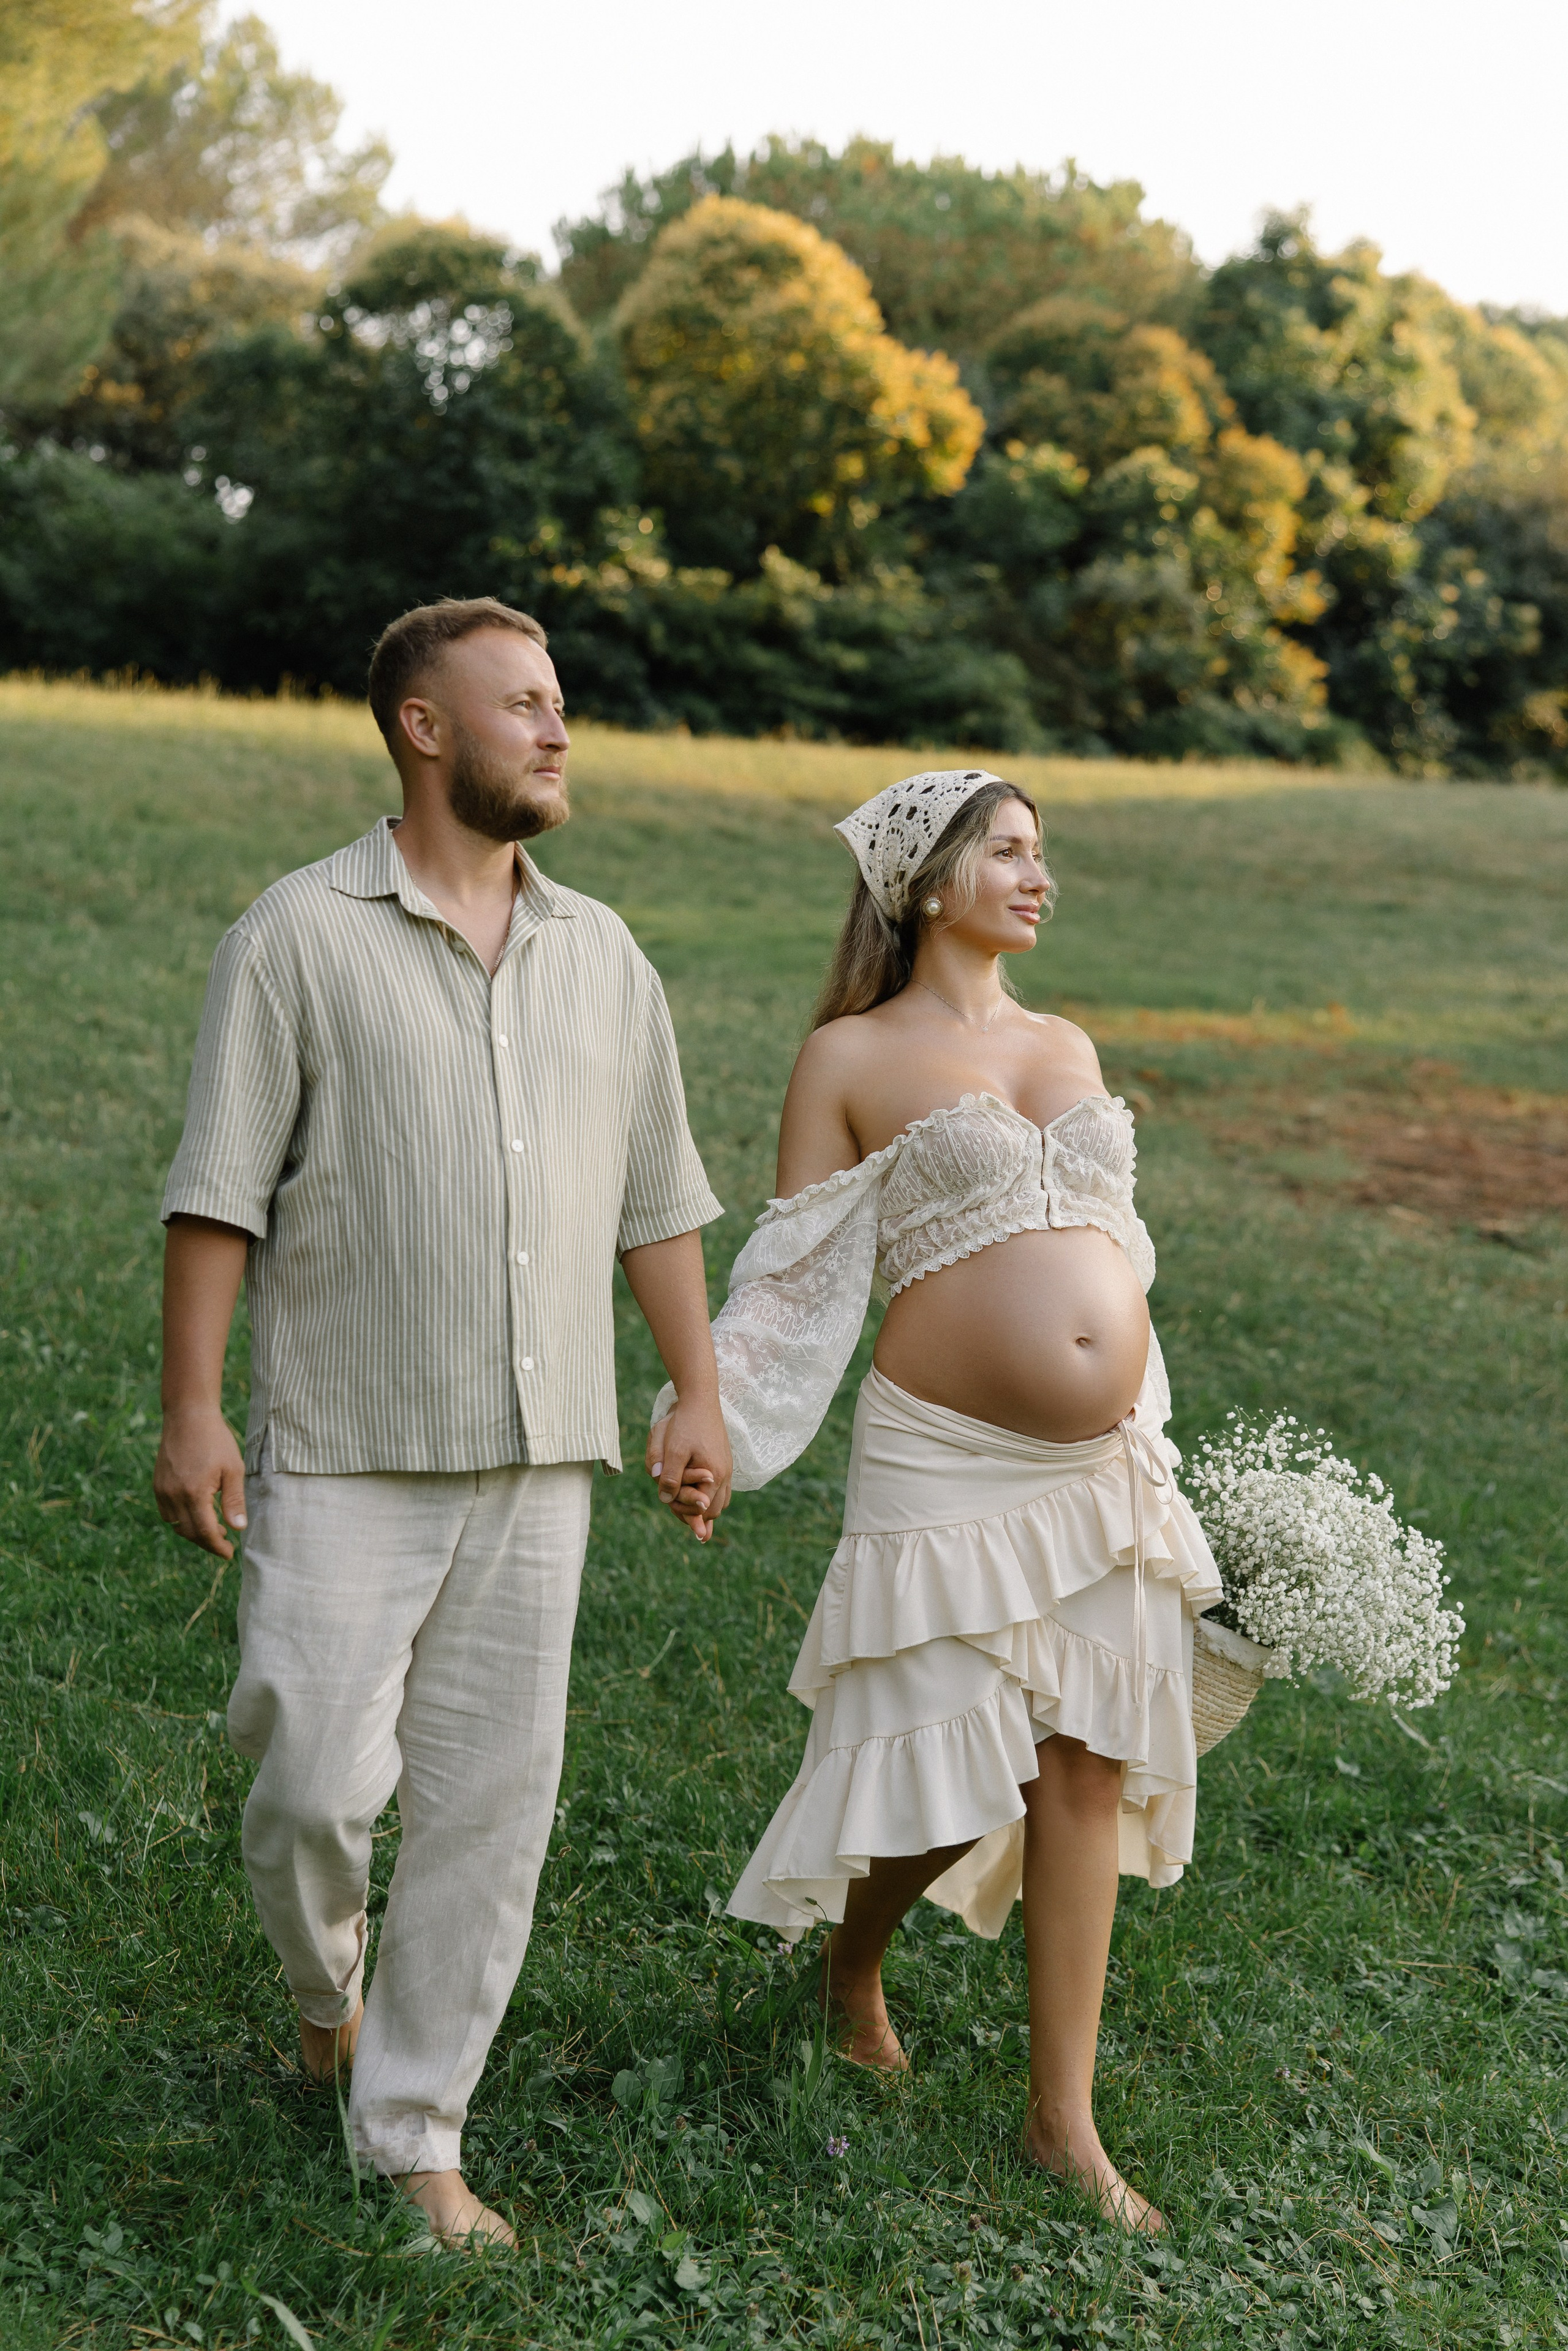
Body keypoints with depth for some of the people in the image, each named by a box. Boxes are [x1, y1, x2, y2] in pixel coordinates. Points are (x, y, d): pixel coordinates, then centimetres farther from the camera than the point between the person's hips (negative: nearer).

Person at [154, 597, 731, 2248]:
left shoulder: (602, 957, 11)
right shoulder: (300, 936, -3)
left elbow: (655, 1198, 17)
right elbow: (218, 1188, -6)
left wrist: (698, 1394, 13)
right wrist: (193, 1409, -10)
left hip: (538, 1457, 4)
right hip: (348, 1452, -4)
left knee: (491, 1807, 6)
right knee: (318, 1783, -4)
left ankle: (416, 2139, 21)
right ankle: (323, 1984, 31)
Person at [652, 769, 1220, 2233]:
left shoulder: (1065, 1047, 15)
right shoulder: (852, 1057, -2)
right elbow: (795, 1276, -4)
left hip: (1103, 1468, 5)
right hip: (951, 1470, -5)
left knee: (1088, 1773, 6)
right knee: (947, 1783, 0)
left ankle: (1064, 2118, 18)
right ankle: (850, 1961, 34)